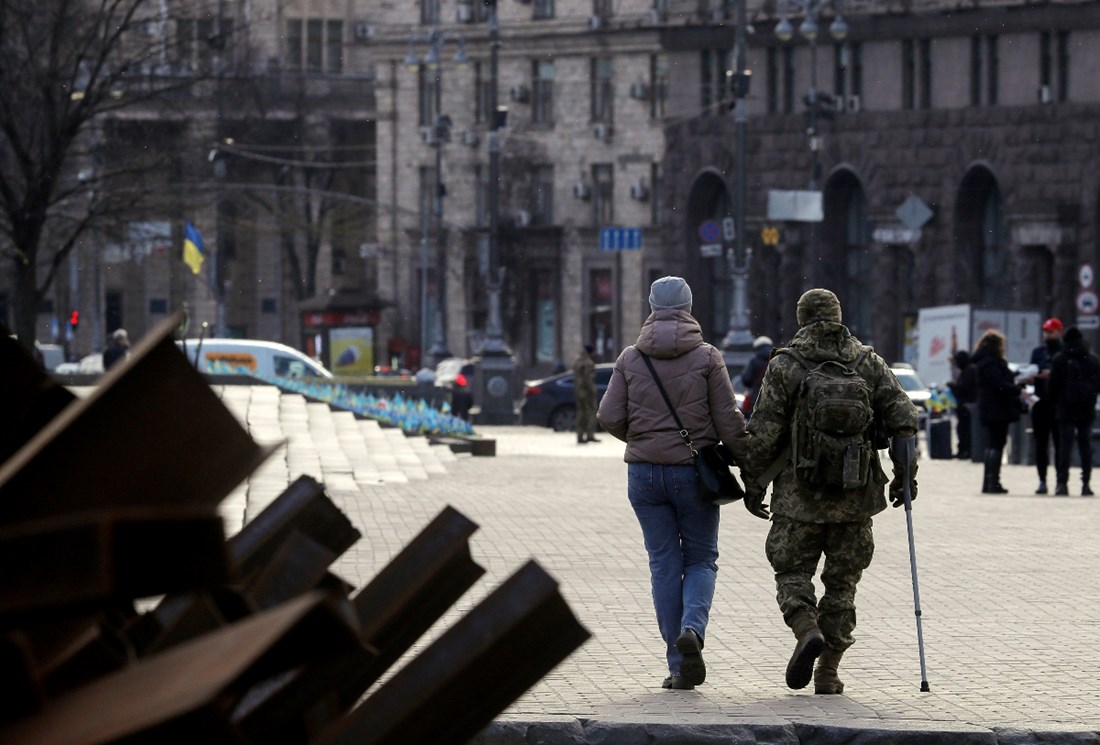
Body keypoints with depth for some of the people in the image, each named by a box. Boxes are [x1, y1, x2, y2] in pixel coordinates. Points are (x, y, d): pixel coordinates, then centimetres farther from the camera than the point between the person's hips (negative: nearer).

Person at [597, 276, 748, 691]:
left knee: (664, 564, 7)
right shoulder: (707, 358, -5)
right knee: (701, 559, 11)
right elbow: (728, 420, -7)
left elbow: (610, 418, -1)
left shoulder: (630, 359, 1)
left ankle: (679, 665, 4)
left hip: (644, 473, 2)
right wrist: (745, 462, 6)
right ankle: (692, 628, -18)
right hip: (694, 471, -2)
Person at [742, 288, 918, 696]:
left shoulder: (785, 365, -3)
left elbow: (763, 433, -6)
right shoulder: (869, 363, 5)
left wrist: (753, 484, 3)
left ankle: (807, 631, -18)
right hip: (855, 496, 2)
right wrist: (905, 474, 7)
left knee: (793, 571, 10)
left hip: (799, 494, -2)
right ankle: (827, 672, 9)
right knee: (842, 580, 11)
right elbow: (903, 418, 1)